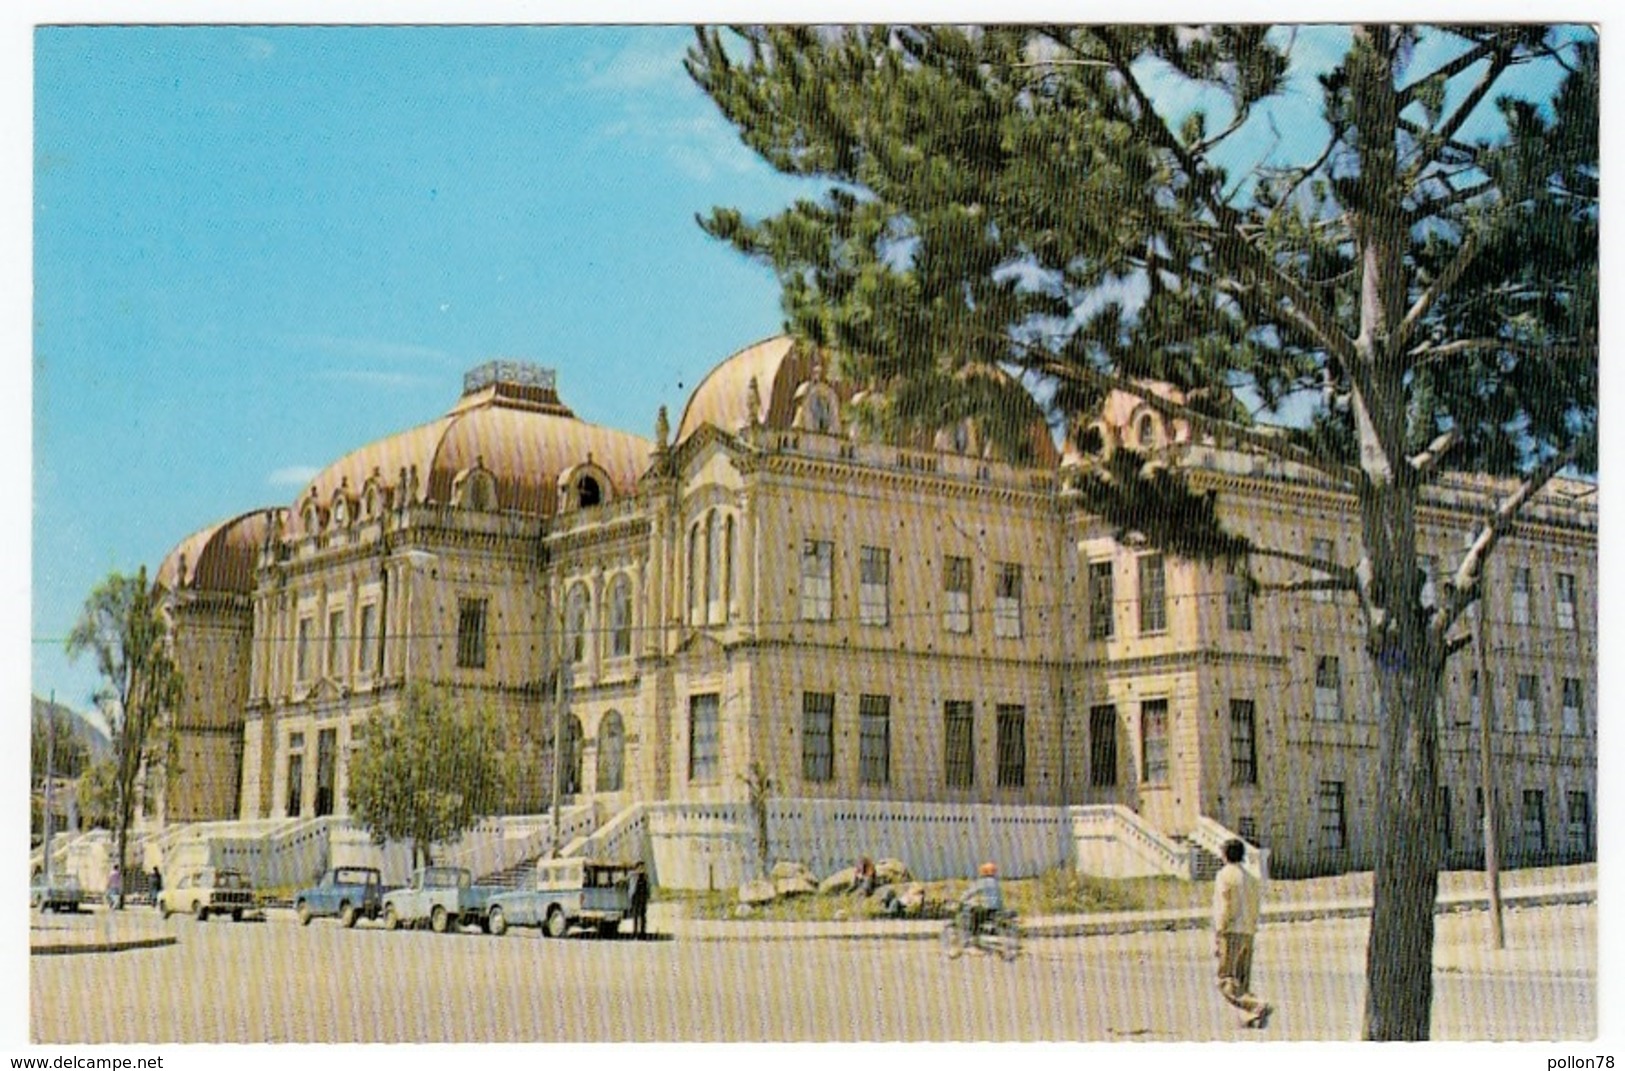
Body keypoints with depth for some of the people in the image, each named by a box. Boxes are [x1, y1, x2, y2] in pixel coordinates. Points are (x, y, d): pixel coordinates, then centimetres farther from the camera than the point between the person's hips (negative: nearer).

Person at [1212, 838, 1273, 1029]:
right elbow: (1255, 910, 14)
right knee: (1242, 983, 11)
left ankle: (1258, 1006, -26)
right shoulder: (1252, 877, 15)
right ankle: (1248, 1019, -1)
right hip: (1248, 934, 7)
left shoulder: (1224, 875, -6)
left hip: (1230, 932, -7)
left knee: (1227, 982, -7)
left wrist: (1216, 940, -10)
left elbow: (1223, 909, -12)